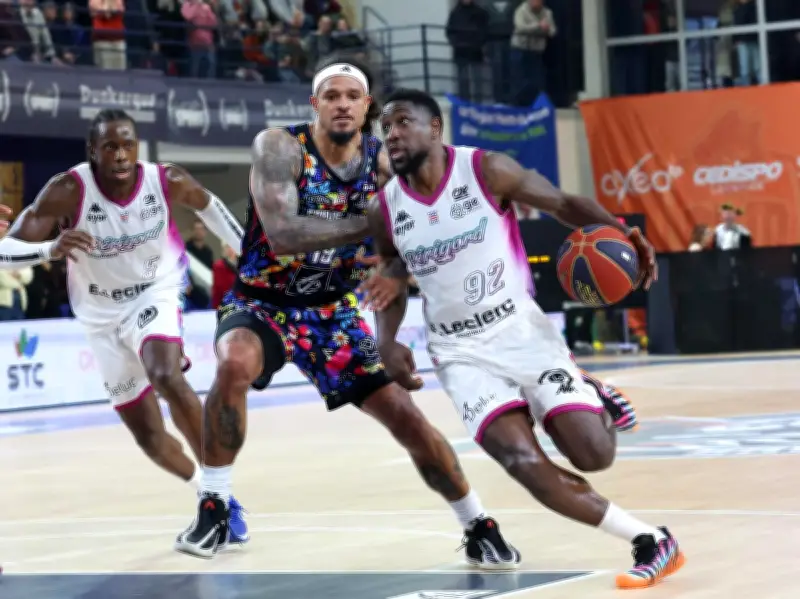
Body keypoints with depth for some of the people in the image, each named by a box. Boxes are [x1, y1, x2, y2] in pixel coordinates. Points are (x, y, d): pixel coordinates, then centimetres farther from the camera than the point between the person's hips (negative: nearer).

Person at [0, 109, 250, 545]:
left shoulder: (169, 182, -18)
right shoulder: (68, 191, -25)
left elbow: (207, 205, 7)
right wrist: (51, 249, -51)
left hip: (155, 295, -1)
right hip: (103, 316, 1)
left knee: (166, 377, -33)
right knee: (149, 437, 6)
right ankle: (203, 487, 36)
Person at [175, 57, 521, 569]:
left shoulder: (383, 160, -7)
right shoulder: (279, 147, -19)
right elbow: (281, 234, -33)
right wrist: (369, 224, -36)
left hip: (334, 312, 4)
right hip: (262, 302, -4)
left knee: (407, 417, -1)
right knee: (235, 363, -36)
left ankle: (479, 528, 18)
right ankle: (214, 509, -20)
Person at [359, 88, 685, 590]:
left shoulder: (487, 170, -9)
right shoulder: (385, 210, 0)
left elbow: (563, 203, -2)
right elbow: (395, 280, 17)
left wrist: (618, 229, -20)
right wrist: (387, 341, 0)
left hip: (521, 328, -1)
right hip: (462, 351, 2)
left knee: (595, 454, -13)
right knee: (525, 463, -21)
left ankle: (590, 399, 26)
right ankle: (649, 541, -10)